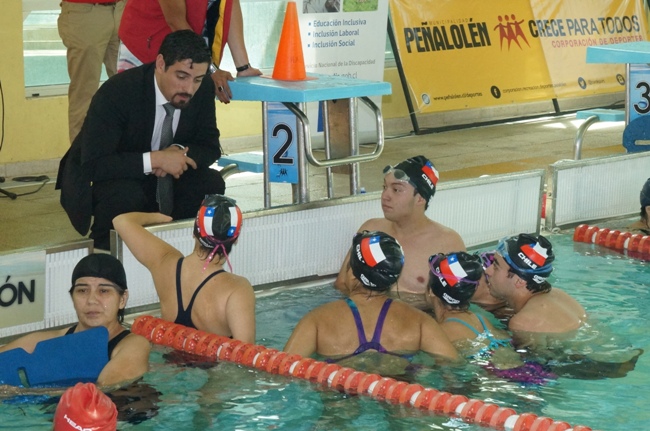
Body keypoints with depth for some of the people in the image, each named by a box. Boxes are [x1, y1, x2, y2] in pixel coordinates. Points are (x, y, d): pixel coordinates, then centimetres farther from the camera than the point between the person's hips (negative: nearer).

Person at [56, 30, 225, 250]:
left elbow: (210, 147, -3)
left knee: (211, 184, -18)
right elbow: (92, 165, -35)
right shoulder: (117, 92, -30)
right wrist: (154, 159, -40)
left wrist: (181, 151, -26)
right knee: (125, 193, -37)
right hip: (97, 180, -5)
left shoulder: (204, 89, -14)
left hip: (156, 180, 5)